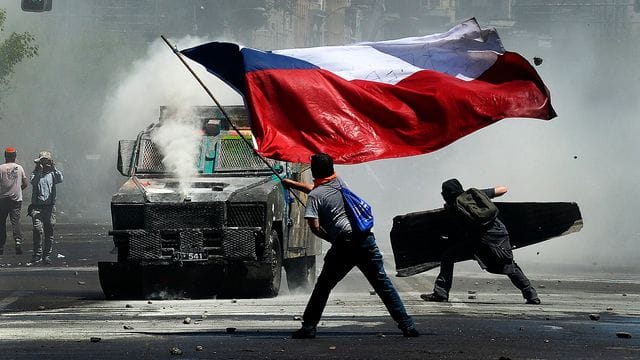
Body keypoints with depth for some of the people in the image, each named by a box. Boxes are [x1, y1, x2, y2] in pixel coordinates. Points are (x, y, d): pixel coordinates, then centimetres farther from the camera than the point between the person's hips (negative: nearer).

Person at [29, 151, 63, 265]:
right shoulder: (36, 173, 9)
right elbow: (33, 182, -11)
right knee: (38, 229, -16)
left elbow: (60, 179, -10)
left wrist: (54, 168, -15)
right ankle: (37, 254, -13)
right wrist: (39, 170, -15)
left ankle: (47, 255, 12)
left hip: (50, 207, 2)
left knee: (49, 231, 3)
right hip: (37, 207, -2)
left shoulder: (52, 174, 11)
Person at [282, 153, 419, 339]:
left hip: (343, 246, -4)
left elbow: (315, 227, -9)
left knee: (323, 286, 11)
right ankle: (407, 325, 1)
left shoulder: (315, 196, 1)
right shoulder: (339, 183, 19)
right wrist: (292, 184, 51)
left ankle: (308, 327, 10)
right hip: (365, 239, 4)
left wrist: (331, 238, 10)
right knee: (383, 284, 5)